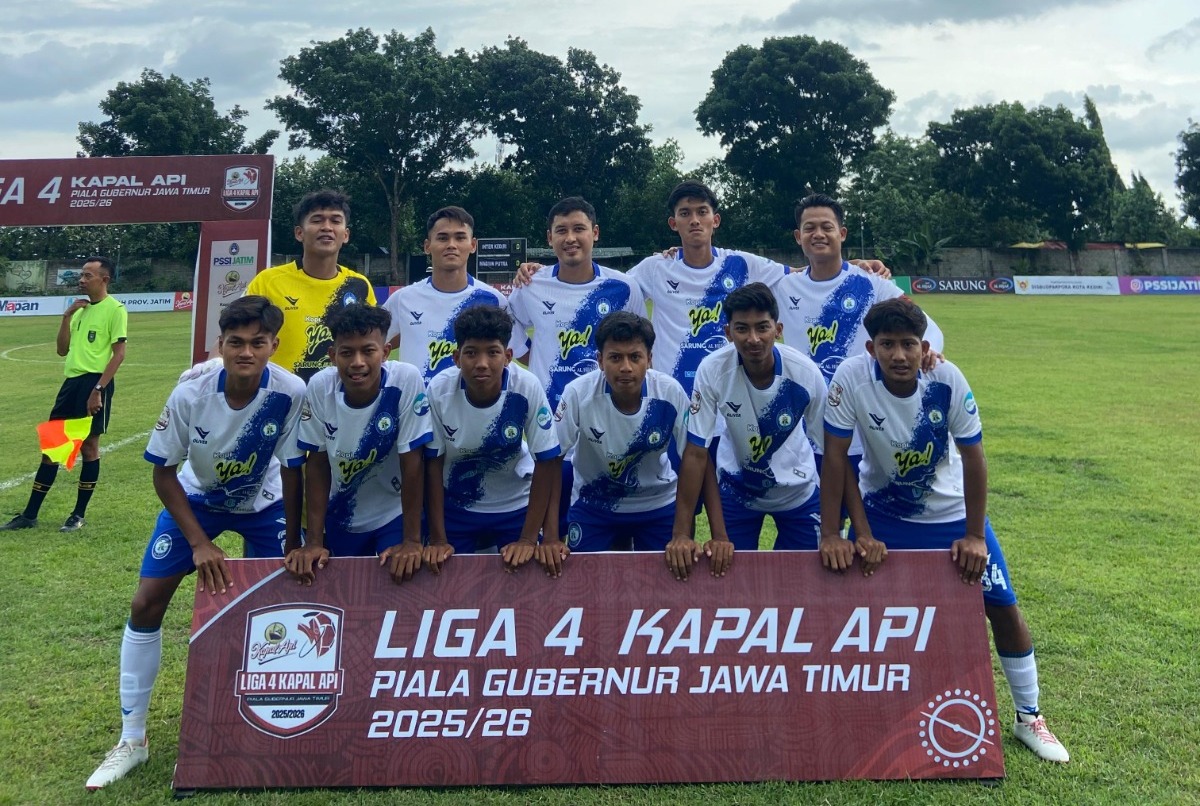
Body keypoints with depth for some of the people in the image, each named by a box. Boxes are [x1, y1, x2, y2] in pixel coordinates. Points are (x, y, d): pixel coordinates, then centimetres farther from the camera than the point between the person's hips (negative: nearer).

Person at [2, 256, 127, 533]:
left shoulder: (115, 309, -6)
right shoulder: (80, 309, 17)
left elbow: (119, 353, -12)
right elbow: (62, 350, 17)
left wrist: (98, 389, -18)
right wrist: (67, 316, 4)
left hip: (95, 383, -8)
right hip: (72, 381, 8)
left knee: (88, 446, 0)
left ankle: (79, 515, 13)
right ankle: (30, 515, 15)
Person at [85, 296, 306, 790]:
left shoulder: (290, 393, -31)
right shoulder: (190, 395, -29)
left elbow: (292, 472, -20)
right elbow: (163, 473, -16)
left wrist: (292, 549, -17)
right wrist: (200, 544, -22)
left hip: (263, 502, 0)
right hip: (196, 498, 1)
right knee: (147, 602, -6)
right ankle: (132, 738, 10)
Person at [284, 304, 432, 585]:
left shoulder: (406, 380, -25)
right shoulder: (320, 387, -18)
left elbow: (412, 462, -20)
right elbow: (318, 464, -8)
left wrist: (412, 541, -20)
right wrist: (313, 541, -10)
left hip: (395, 514, -2)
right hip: (340, 517, 3)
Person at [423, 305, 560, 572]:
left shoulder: (528, 388, -27)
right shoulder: (439, 391, -24)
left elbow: (546, 462, -17)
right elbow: (433, 463, -12)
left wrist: (528, 539, -18)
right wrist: (438, 539, -11)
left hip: (515, 505, -1)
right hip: (455, 506, 1)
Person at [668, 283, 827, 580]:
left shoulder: (805, 372, -25)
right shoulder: (712, 370, -27)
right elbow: (696, 453, -22)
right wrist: (681, 535, -23)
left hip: (797, 490, 1)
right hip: (736, 488, 0)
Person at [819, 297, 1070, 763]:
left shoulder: (947, 380, -26)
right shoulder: (851, 378, -27)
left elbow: (973, 457, -16)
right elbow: (834, 457, -20)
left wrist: (974, 536, -14)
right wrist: (831, 536, -20)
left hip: (951, 510, 1)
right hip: (882, 510, 0)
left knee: (1003, 607, 3)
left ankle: (1029, 717, 23)